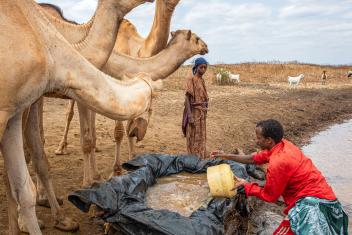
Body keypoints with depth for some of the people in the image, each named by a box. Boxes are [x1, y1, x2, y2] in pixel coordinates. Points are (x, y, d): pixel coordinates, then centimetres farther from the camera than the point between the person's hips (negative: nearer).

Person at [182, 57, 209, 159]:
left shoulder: (202, 80, 10)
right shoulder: (191, 80, -11)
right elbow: (187, 98, -16)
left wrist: (204, 112, 15)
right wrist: (190, 116, -21)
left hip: (202, 112, 8)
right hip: (194, 112, -7)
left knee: (201, 137, 14)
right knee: (194, 138, 0)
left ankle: (201, 158, 24)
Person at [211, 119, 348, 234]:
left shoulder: (277, 163, -24)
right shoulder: (282, 145, 1)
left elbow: (269, 196, -10)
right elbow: (254, 159, 14)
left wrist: (245, 185, 2)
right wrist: (227, 156, 16)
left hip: (312, 202, -10)